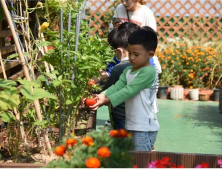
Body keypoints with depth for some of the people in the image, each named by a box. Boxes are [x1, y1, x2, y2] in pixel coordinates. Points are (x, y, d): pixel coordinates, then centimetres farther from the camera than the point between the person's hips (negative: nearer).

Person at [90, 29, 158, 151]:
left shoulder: (149, 72, -13)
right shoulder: (128, 71, 13)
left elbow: (129, 90, -20)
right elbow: (117, 86, -1)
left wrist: (107, 100, -25)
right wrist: (103, 95, -19)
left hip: (143, 127, -8)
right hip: (129, 125, 8)